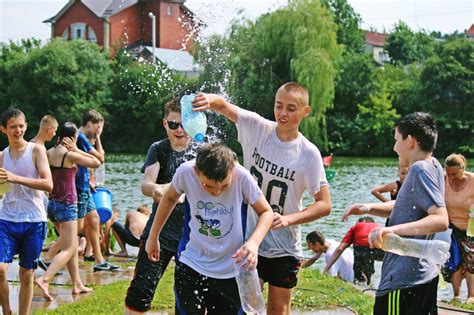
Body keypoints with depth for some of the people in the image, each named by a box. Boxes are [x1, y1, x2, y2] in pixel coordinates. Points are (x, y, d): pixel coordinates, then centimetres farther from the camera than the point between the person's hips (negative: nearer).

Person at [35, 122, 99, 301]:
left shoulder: (49, 153, 5)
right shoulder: (70, 155, -15)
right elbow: (96, 163, -7)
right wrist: (77, 150, -3)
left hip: (53, 204, 8)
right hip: (66, 205, -8)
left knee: (73, 245, 18)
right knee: (68, 250, -7)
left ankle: (77, 284, 22)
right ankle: (44, 279, -23)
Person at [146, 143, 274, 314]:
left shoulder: (242, 177, -21)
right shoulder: (186, 172, -17)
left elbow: (266, 212, -8)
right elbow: (169, 199, 5)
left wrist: (254, 242, -28)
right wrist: (153, 237, 14)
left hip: (231, 272, 0)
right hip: (191, 267, 0)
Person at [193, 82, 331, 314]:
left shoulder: (309, 154, -12)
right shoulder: (257, 128, -6)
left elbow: (324, 205, -11)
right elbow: (224, 107, -19)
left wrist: (289, 219, -26)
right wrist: (211, 100, -43)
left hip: (284, 248, -1)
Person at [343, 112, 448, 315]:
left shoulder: (420, 169, -16)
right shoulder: (432, 166, 12)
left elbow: (441, 220, -27)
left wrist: (394, 229, -37)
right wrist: (369, 208, 5)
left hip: (403, 280, -10)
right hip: (425, 274, 10)